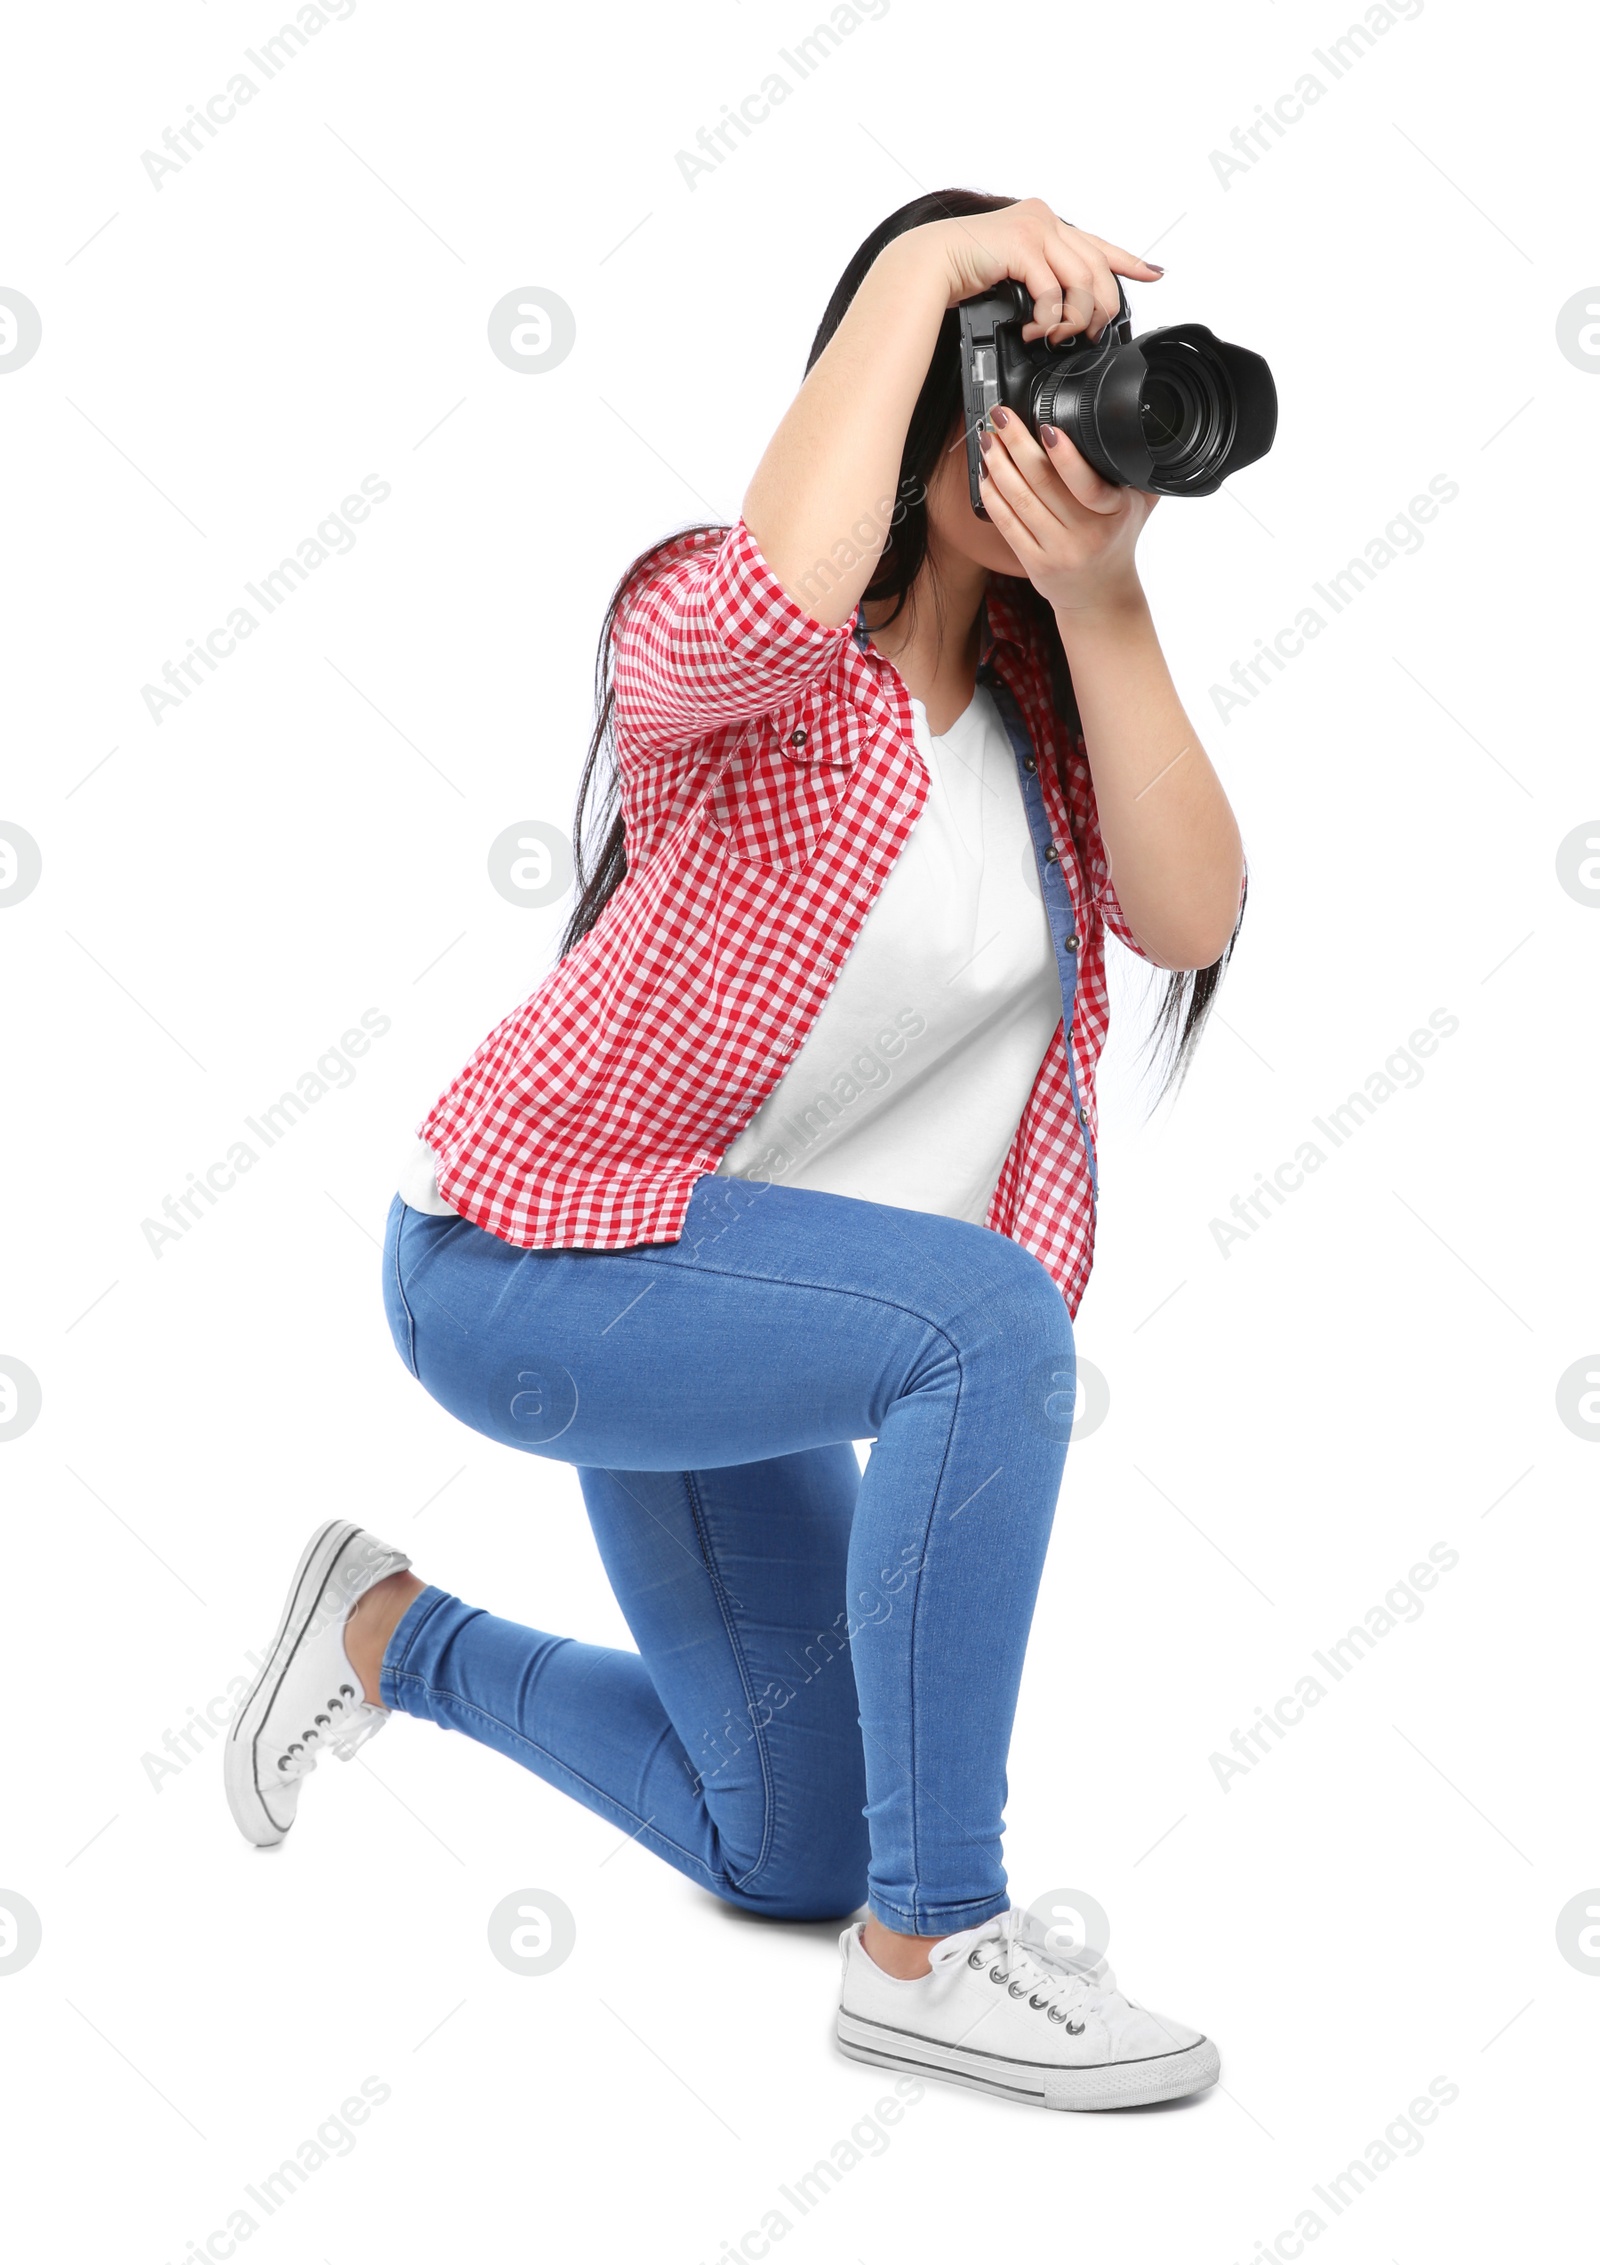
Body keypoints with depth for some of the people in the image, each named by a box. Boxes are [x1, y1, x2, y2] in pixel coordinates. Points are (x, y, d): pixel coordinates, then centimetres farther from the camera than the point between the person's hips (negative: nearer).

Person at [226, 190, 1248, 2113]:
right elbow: (764, 605, -47)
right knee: (986, 1320, -35)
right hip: (525, 1259, -8)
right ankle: (929, 1945, -20)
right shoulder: (714, 640, -20)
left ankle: (389, 1635, 36)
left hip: (707, 1296, 8)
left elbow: (1186, 915, -17)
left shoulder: (1035, 676, 0)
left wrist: (1103, 603, -26)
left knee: (789, 1855, 16)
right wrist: (923, 265, -37)